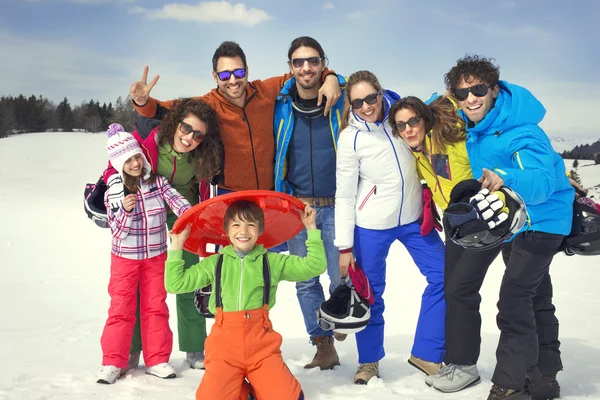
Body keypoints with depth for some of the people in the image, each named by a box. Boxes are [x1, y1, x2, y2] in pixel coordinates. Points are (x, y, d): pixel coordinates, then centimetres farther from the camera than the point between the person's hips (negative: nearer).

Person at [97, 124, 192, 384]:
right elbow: (118, 231, -12)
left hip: (156, 256, 2)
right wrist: (126, 211, -31)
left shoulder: (158, 183, -7)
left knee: (156, 307, 8)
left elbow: (180, 205, -18)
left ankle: (157, 360, 17)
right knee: (121, 309, 2)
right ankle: (113, 362, 11)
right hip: (125, 258, -1)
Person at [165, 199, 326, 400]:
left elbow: (314, 266, 3)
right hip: (225, 344, 0)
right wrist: (176, 246, 4)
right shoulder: (214, 263, 9)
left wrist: (312, 229, 0)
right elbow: (175, 283, 9)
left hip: (262, 345, 0)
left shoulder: (273, 262, 7)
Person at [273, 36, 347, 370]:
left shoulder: (342, 101, -3)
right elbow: (273, 155, 12)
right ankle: (324, 345, 19)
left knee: (342, 277, 1)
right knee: (306, 281, 6)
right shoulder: (281, 106, 2)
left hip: (336, 206, -2)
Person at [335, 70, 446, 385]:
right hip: (371, 224, -4)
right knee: (370, 292, 5)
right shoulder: (350, 138, -13)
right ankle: (369, 361, 28)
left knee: (443, 276, 3)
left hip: (413, 217, 4)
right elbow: (344, 195, -10)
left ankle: (426, 354, 18)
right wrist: (345, 246, -10)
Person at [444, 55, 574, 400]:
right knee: (535, 299, 17)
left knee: (514, 301, -16)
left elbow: (542, 182, -44)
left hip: (540, 220, -8)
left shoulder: (522, 132, -30)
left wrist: (505, 178, -61)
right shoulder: (471, 120, -7)